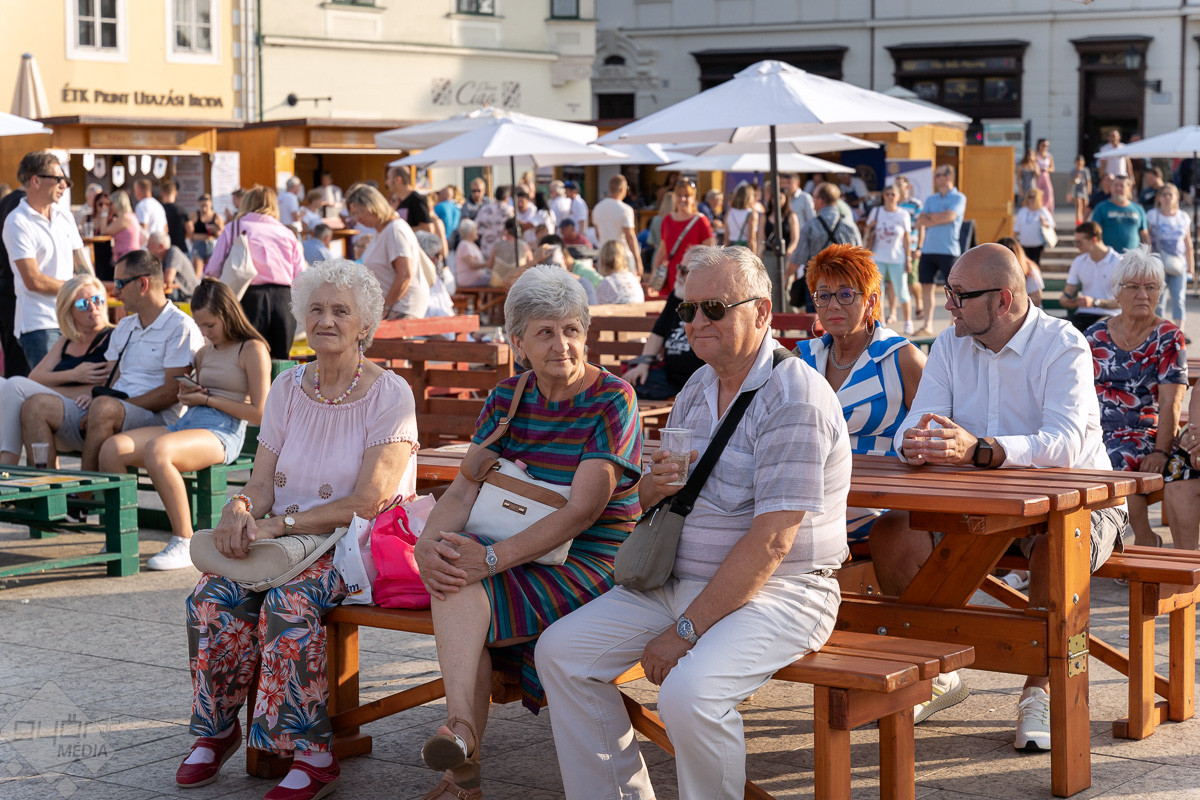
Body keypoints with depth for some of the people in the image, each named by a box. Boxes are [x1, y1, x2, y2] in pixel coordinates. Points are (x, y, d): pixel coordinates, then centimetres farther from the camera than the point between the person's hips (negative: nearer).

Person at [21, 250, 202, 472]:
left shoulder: (181, 327, -2)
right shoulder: (124, 327, 26)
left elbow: (172, 392, -11)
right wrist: (94, 394, -2)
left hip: (156, 418, -8)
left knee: (104, 407, -39)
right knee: (36, 405, -10)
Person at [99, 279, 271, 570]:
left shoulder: (252, 350, 2)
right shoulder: (204, 353, 26)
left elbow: (259, 413, -5)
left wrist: (207, 398, -5)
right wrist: (189, 393, 7)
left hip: (223, 432, -8)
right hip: (186, 423, 8)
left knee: (156, 450, -38)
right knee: (111, 448, -18)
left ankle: (184, 543, -28)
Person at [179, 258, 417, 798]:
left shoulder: (389, 394, -7)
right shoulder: (288, 388, 10)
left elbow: (367, 502, -15)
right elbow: (262, 484, 7)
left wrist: (280, 523, -22)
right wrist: (240, 510, -18)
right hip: (286, 539, 5)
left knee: (289, 602, -33)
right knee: (213, 596, -22)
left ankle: (313, 755, -23)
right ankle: (217, 730, -3)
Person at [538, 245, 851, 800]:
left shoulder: (795, 398, -16)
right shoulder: (698, 388, 12)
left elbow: (771, 542, -22)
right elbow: (649, 499, 19)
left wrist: (685, 630, -22)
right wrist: (655, 486, -8)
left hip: (777, 593, -8)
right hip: (680, 581, 9)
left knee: (688, 692, -32)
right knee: (561, 651, -2)